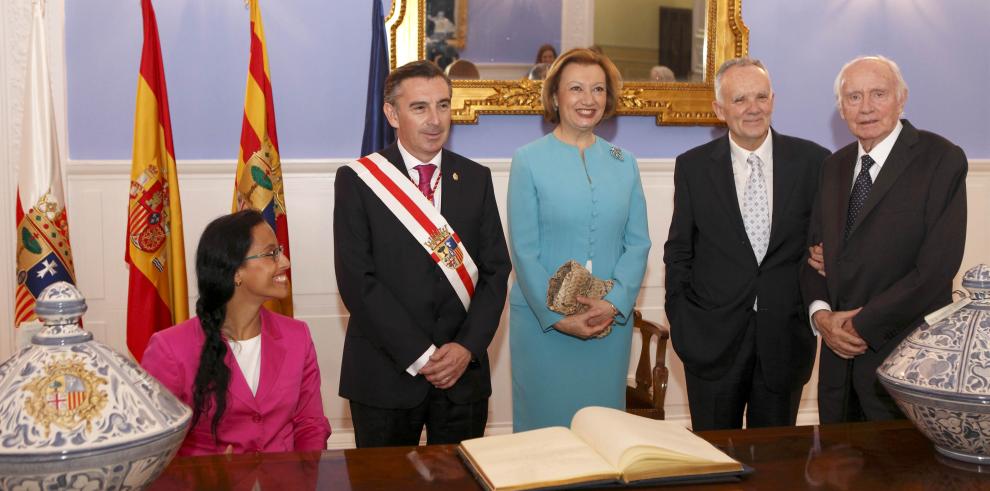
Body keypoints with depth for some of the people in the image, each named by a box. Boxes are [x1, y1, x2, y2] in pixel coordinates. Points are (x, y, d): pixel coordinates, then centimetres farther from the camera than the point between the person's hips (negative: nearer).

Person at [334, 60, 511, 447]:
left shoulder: (476, 179, 6)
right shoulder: (356, 181, -4)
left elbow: (496, 270, 3)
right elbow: (357, 280, -11)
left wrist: (467, 347, -10)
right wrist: (420, 355, -15)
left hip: (464, 371, 3)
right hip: (385, 375, -2)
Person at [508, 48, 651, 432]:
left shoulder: (624, 163, 8)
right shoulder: (528, 160, -3)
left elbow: (638, 242, 4)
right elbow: (523, 249, -7)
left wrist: (614, 303, -11)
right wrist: (558, 317, -14)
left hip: (611, 322, 3)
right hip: (542, 321, -3)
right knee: (545, 424, 5)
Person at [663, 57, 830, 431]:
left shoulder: (812, 161, -1)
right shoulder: (692, 166, 0)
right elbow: (678, 252, 4)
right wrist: (680, 323, -2)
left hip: (786, 335, 1)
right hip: (712, 339, 0)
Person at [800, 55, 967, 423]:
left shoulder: (942, 159, -9)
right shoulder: (835, 165, 11)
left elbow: (937, 265, -16)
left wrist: (864, 324, -14)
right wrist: (820, 313, -6)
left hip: (904, 354, -5)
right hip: (839, 353, 6)